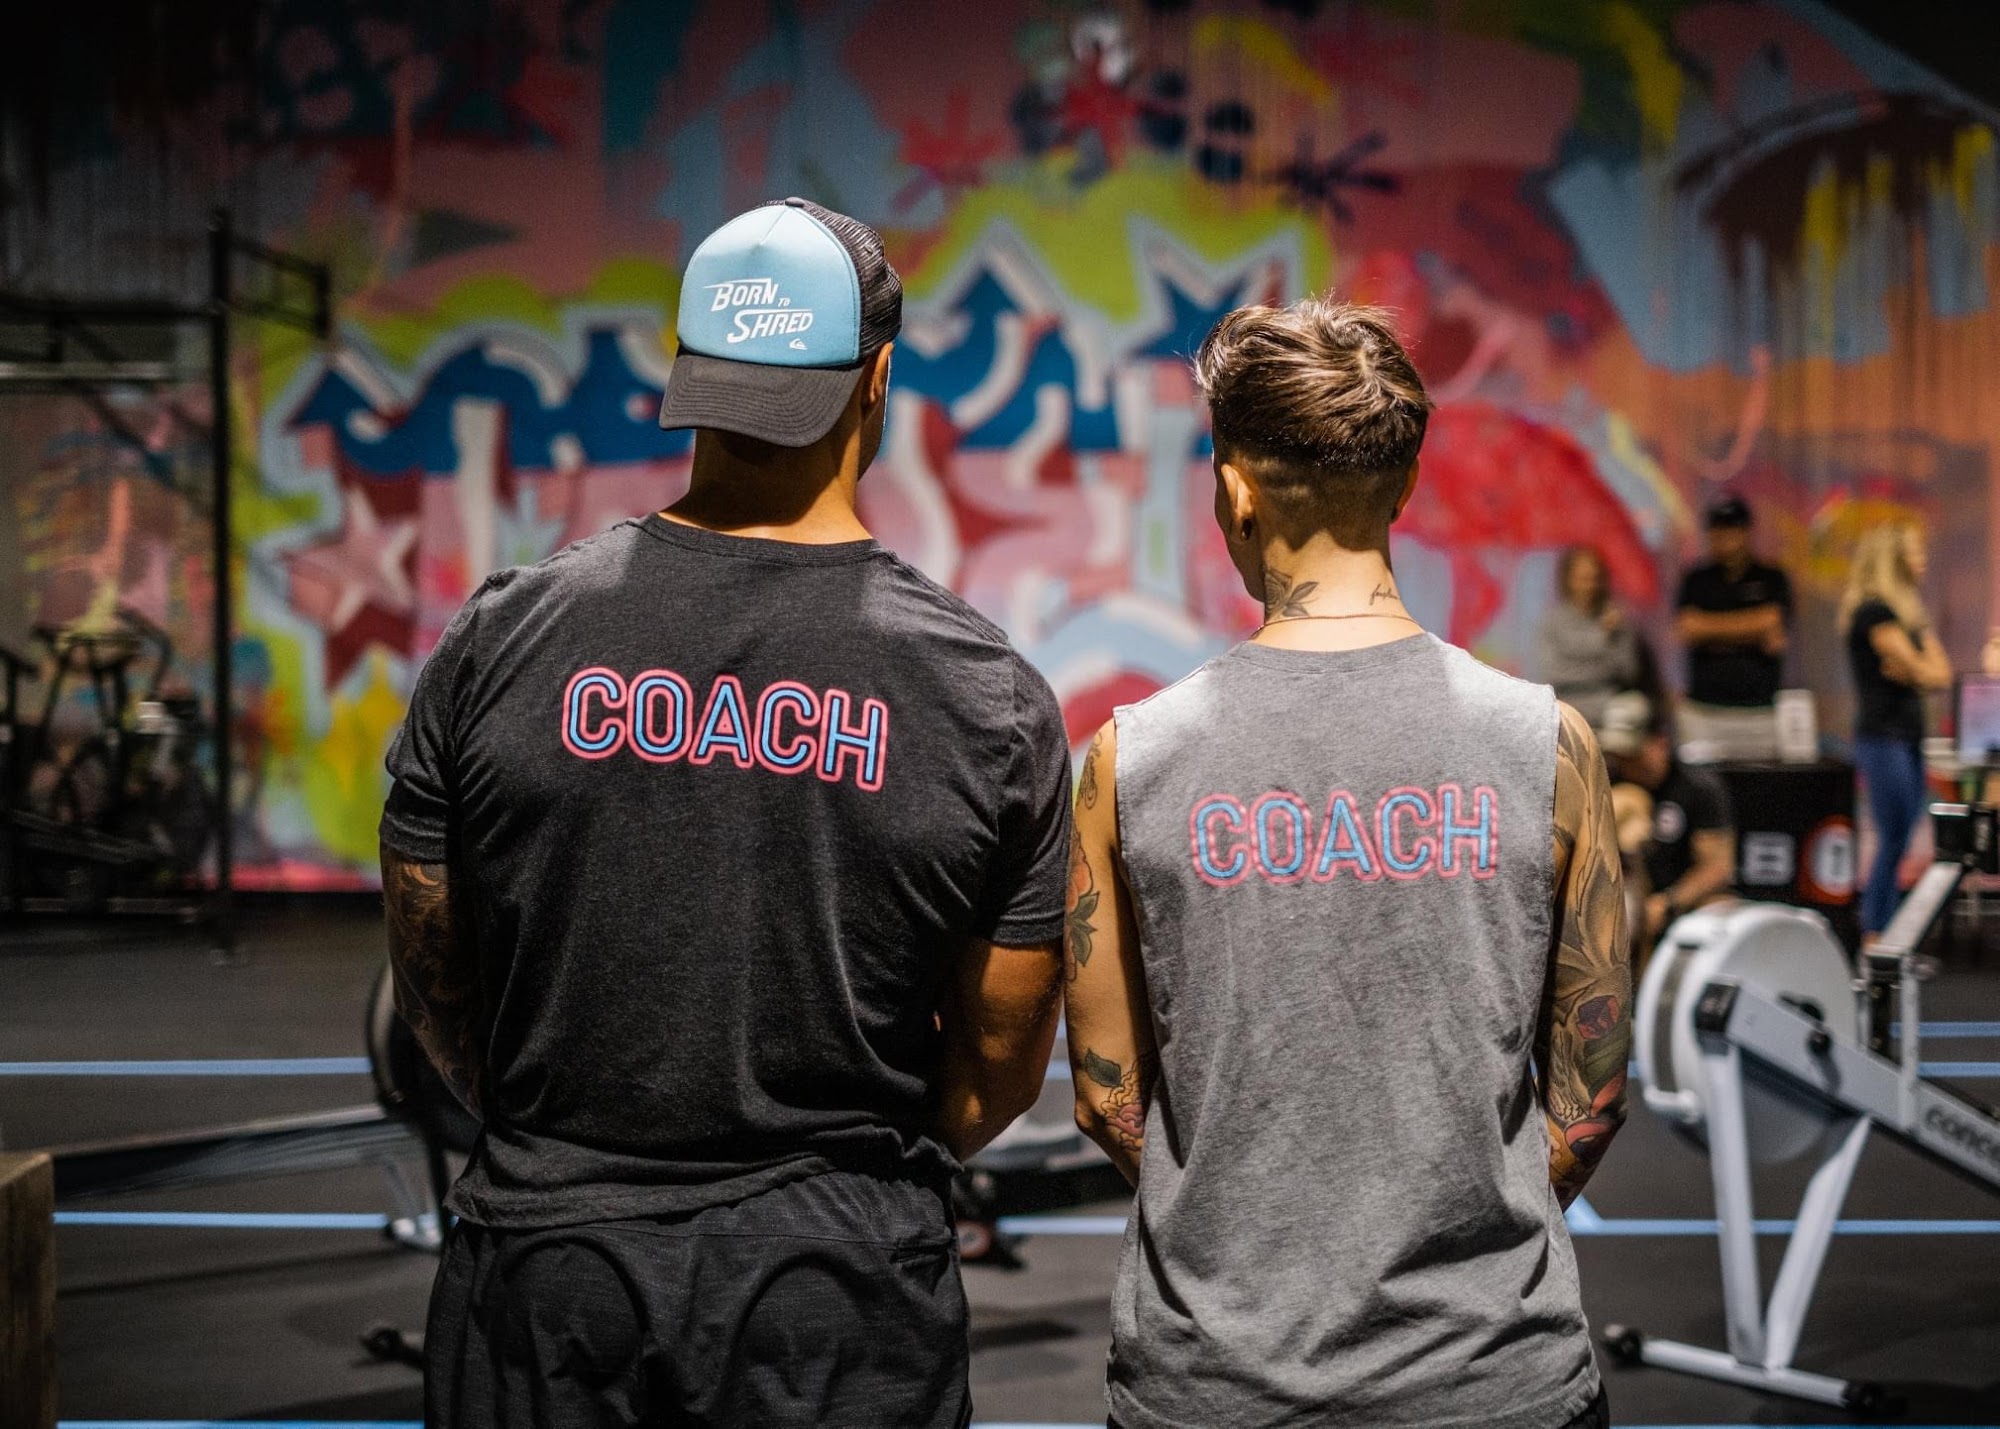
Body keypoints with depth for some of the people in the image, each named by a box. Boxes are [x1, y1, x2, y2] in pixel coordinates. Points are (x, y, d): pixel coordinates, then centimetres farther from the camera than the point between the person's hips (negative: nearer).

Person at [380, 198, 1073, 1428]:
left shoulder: (503, 640, -6)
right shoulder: (988, 693, -8)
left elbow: (436, 994, 5)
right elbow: (1000, 1073, 0)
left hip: (545, 1285, 1)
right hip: (842, 1309, -1)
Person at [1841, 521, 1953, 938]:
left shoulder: (1907, 610, 17)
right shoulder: (1874, 611, -11)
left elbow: (1942, 675, 8)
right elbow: (1926, 673, -15)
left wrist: (1910, 672, -9)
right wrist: (1921, 670, 5)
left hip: (1907, 738, 9)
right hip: (1882, 736, -9)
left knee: (1895, 846, 6)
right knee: (1893, 844, -9)